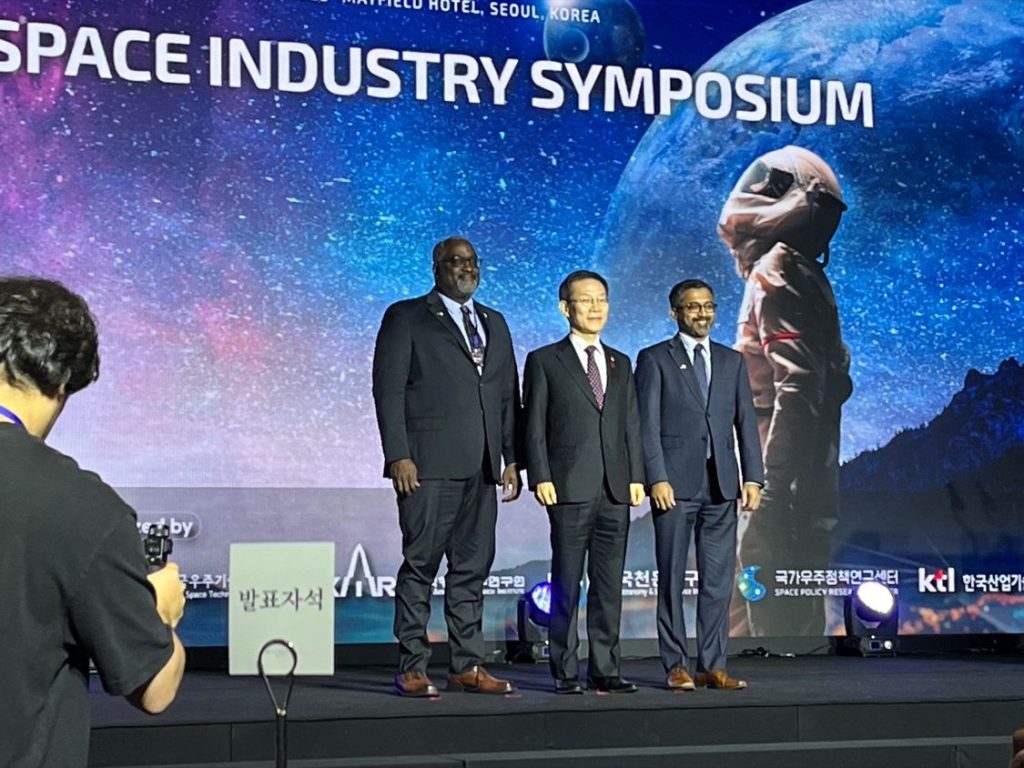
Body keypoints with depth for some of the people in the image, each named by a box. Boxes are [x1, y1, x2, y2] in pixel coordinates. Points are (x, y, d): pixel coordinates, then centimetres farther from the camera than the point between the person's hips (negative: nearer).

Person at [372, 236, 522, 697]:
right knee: (420, 565, -3)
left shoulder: (494, 323, 19)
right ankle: (411, 668, 2)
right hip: (428, 467, -5)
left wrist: (511, 459, 10)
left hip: (481, 468, 6)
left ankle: (468, 667, 13)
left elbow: (508, 395, 18)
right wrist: (398, 455, -13)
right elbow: (388, 389, -5)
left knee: (472, 568, 7)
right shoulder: (406, 317, 3)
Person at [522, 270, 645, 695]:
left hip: (616, 491, 4)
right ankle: (565, 671, 6)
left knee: (609, 585, 6)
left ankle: (605, 668, 12)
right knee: (566, 584, 0)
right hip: (570, 489, -4)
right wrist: (540, 478, -9)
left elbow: (631, 425, 15)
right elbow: (534, 426, -1)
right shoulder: (544, 361, 4)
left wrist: (636, 477, 6)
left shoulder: (621, 364, 17)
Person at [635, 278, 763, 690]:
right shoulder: (654, 359, 3)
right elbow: (648, 425, -4)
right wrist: (657, 478, -12)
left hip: (722, 485, 4)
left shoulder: (732, 361, 14)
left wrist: (752, 477, 2)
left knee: (719, 580, 4)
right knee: (671, 579, 2)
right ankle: (677, 666, 9)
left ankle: (713, 666, 9)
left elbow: (746, 422, 11)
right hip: (675, 484, -3)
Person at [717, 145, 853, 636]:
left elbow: (796, 388, -21)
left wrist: (770, 487, -24)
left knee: (774, 621, -7)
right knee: (798, 620, 15)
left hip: (782, 489, -10)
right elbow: (835, 383, 20)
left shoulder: (775, 273, -10)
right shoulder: (806, 277, 18)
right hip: (806, 493, 10)